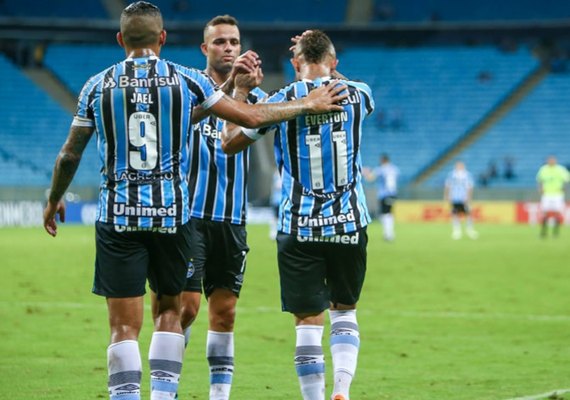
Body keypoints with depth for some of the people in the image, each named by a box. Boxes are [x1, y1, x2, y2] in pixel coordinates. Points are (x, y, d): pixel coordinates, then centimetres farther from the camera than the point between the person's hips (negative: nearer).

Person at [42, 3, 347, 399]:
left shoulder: (98, 85, 3)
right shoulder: (187, 80, 0)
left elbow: (70, 155, 10)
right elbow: (252, 117, 2)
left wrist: (54, 201, 27)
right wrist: (308, 104, 16)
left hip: (117, 216, 0)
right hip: (171, 214, 0)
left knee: (124, 326, 0)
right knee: (169, 309, 16)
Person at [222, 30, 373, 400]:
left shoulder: (280, 102, -5)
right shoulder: (357, 94, 1)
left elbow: (230, 142, 10)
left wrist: (240, 88, 16)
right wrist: (327, 67, 31)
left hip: (299, 229, -2)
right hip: (349, 225, 2)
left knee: (309, 323, 2)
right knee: (344, 312, 17)